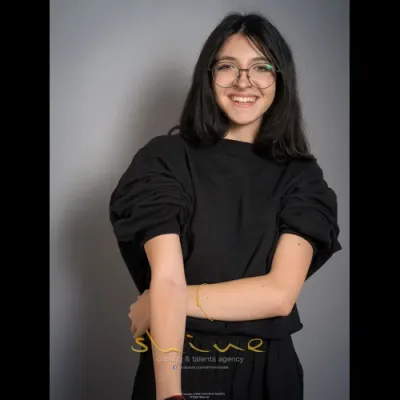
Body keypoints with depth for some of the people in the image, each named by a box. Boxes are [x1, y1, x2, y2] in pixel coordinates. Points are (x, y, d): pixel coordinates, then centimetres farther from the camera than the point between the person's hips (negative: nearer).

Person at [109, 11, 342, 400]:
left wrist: (154, 304, -15)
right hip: (179, 369, -2)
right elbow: (166, 280, -17)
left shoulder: (302, 176, -2)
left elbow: (280, 293, -13)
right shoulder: (164, 159, -7)